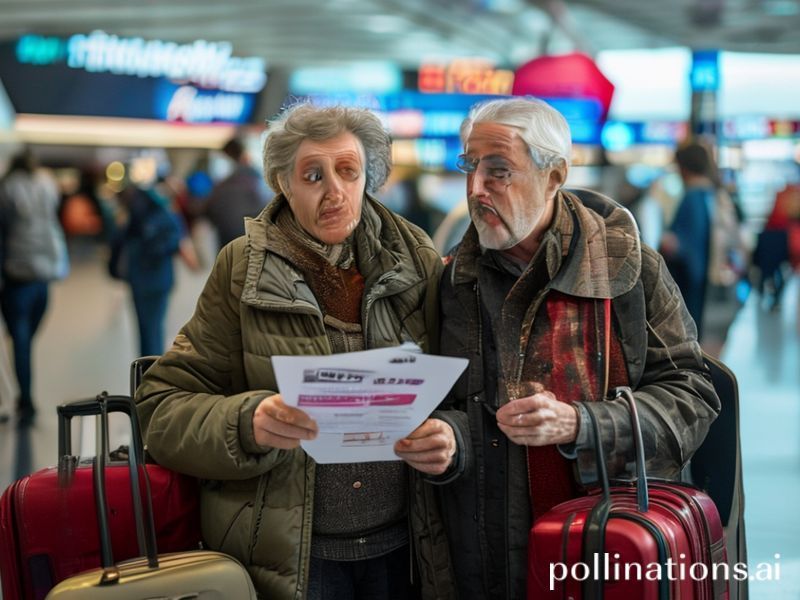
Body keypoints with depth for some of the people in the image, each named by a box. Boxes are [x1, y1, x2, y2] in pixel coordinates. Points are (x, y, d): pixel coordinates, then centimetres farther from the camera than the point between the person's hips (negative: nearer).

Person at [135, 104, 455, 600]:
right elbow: (164, 410, -7)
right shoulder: (243, 268, -5)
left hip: (400, 547, 2)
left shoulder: (418, 263, 1)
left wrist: (448, 438, -18)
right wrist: (248, 424, -26)